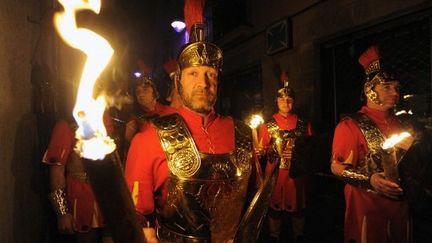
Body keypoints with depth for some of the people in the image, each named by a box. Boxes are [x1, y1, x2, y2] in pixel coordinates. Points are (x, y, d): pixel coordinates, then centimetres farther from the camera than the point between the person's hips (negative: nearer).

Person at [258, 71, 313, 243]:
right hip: (275, 172, -1)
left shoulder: (303, 124, 6)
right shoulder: (268, 125, 2)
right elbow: (263, 149, 1)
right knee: (275, 205, 5)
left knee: (296, 205, 10)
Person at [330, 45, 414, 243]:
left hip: (400, 206, 6)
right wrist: (369, 180, -24)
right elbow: (336, 167, -14)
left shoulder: (403, 126, 7)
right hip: (366, 208, -6)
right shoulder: (351, 125, -11)